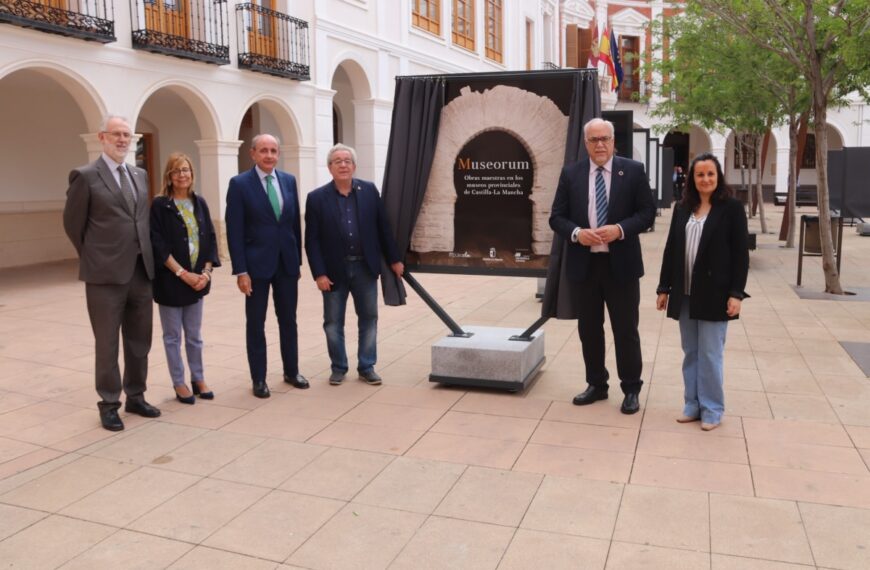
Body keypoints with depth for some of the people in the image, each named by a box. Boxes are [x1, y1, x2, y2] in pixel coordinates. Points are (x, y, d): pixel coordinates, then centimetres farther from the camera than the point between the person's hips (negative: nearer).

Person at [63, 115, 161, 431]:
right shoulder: (85, 176, -6)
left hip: (141, 271, 6)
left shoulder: (140, 175, 12)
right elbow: (72, 223, 0)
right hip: (106, 274, -6)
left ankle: (135, 397, 27)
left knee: (139, 340, 13)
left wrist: (145, 257, 13)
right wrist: (94, 258, 5)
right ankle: (109, 404, 16)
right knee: (107, 343, 4)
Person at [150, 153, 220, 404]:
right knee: (173, 335, 7)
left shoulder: (199, 203, 7)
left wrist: (206, 272, -6)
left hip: (197, 279, 4)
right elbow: (158, 245, -12)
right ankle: (179, 384, 18)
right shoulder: (160, 205, -7)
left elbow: (210, 239, 6)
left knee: (194, 334, 14)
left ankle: (198, 379, 26)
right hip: (170, 280, -4)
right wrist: (182, 273, -17)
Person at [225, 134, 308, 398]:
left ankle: (291, 371, 27)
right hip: (257, 264, -4)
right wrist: (240, 270, -13)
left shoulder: (289, 180, 6)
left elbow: (295, 223, 10)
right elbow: (234, 231, -9)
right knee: (256, 323, 6)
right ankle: (259, 379, 17)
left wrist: (298, 260, 9)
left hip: (287, 263, 4)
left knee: (289, 320, 13)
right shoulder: (239, 183, -6)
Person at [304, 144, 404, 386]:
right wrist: (319, 273, -12)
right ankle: (338, 367, 23)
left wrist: (394, 259, 6)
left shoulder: (369, 191, 2)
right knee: (333, 323, 7)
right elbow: (312, 240, -6)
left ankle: (367, 367, 20)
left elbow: (383, 227, 6)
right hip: (334, 269, -1)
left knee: (369, 318, 8)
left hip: (365, 267, 2)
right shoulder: (317, 198, -4)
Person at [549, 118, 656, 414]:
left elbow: (647, 212, -2)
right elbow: (557, 217, 3)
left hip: (621, 263, -2)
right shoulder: (570, 174, 4)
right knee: (589, 329, 12)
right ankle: (596, 385, 28)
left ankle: (631, 390, 20)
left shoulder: (633, 170, 0)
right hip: (583, 263, 2)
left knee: (626, 330, 6)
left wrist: (620, 229, -17)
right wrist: (577, 233, -16)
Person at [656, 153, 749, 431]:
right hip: (684, 294, 5)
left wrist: (736, 293, -13)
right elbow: (671, 250, 11)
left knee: (710, 354, 1)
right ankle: (693, 404, 20)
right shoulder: (682, 209, 9)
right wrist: (664, 288, 9)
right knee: (690, 353, 10)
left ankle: (712, 409, 13)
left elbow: (740, 253, -6)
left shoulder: (732, 208, -3)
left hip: (714, 294, -4)